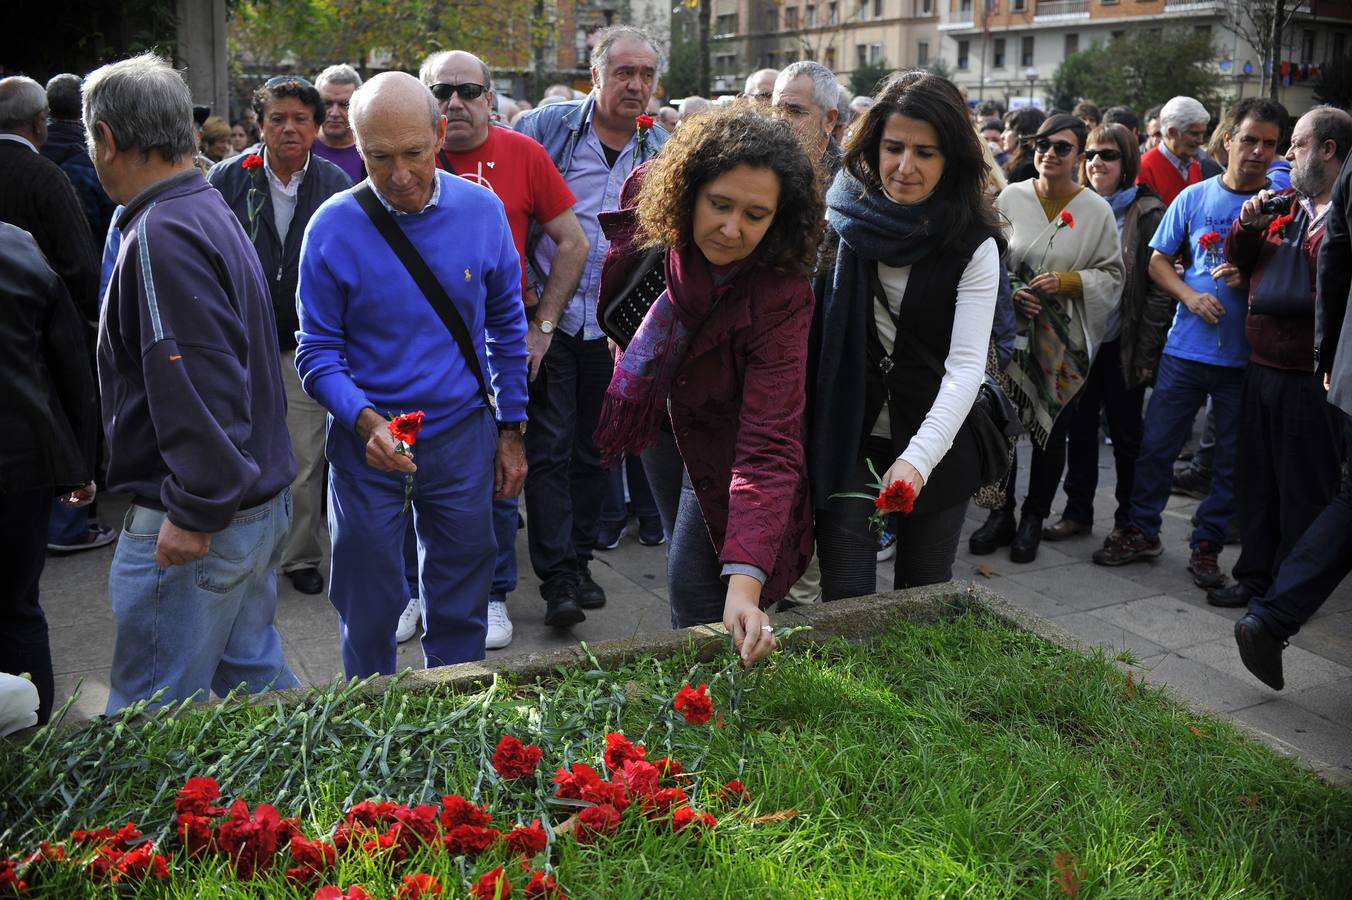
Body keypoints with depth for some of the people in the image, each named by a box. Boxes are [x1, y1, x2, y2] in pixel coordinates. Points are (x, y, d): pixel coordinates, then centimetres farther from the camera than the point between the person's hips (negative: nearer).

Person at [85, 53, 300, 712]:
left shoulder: (162, 235, -20)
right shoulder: (211, 211, 13)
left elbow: (202, 383, -27)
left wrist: (195, 512, -22)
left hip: (194, 528, -10)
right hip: (259, 502, 10)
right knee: (255, 675, 21)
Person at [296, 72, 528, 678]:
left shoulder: (482, 210, -4)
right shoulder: (333, 227, -11)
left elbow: (507, 326, 6)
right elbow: (318, 352, -6)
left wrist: (511, 430, 6)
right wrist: (366, 421, -24)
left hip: (462, 437, 2)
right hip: (367, 442, -1)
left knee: (460, 610, 14)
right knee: (369, 606, 12)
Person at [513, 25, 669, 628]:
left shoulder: (662, 150, 7)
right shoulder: (545, 126, -4)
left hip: (614, 324, 3)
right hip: (547, 319, -3)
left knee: (593, 449, 12)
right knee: (549, 448, -5)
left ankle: (579, 560, 26)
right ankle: (558, 579, -1)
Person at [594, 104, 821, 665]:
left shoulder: (782, 298, -37)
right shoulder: (648, 191, -26)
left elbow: (768, 445, -42)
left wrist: (745, 582, -52)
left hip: (720, 433, -5)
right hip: (656, 408, 5)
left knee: (693, 587, -5)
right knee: (682, 557, 21)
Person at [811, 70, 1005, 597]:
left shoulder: (973, 246, -9)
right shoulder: (841, 218, -3)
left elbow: (967, 365, -19)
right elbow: (800, 318, 2)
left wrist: (919, 457, -34)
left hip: (936, 440, 0)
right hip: (845, 435, 1)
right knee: (846, 610, 0)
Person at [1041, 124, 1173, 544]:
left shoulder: (1147, 213, -7)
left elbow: (1159, 288, -9)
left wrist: (1147, 352, -13)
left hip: (1123, 345, -4)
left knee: (1126, 433, 8)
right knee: (1079, 427, 11)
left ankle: (1129, 521, 19)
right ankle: (1077, 512, 24)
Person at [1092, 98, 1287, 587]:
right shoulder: (1195, 197, 3)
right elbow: (1158, 260, 7)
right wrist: (1190, 296, -10)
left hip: (1247, 356, -1)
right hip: (1186, 346, 1)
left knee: (1233, 459, 7)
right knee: (1156, 443, 5)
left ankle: (1207, 545, 21)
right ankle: (1141, 532, 21)